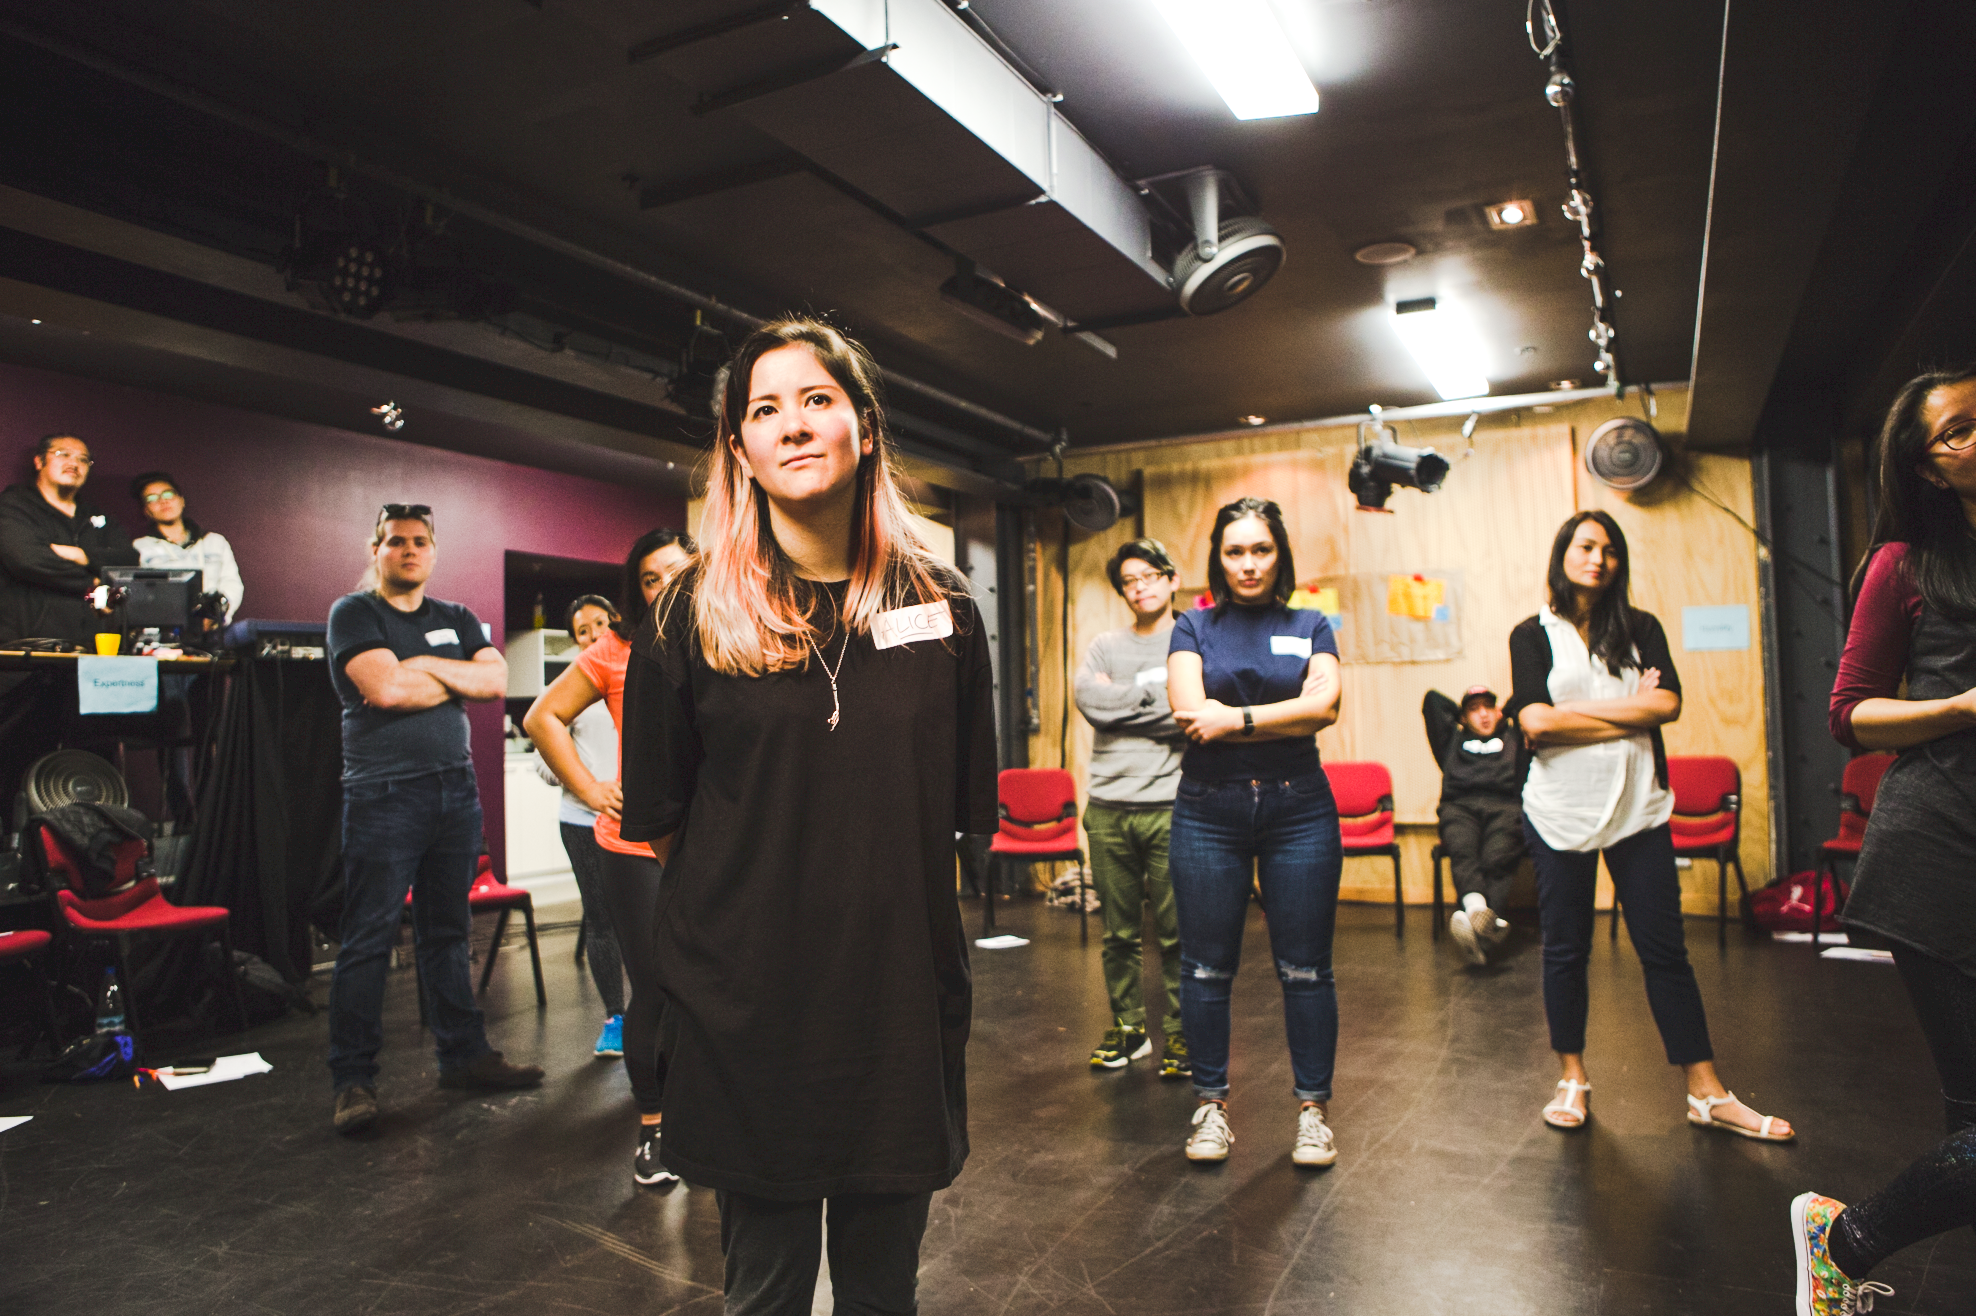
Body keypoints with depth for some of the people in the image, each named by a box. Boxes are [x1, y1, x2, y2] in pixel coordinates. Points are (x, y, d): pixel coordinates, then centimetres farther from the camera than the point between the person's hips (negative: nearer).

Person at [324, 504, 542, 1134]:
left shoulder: (457, 620, 16)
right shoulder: (353, 613, 1)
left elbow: (496, 682, 1)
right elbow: (386, 689, -15)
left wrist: (424, 666, -8)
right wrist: (456, 679, -2)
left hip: (456, 791, 5)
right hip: (383, 794, -5)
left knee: (448, 932, 12)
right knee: (368, 938, -3)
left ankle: (463, 1055, 20)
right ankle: (353, 1081, 5)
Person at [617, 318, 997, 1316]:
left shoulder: (940, 605, 2)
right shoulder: (691, 615, -3)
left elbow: (964, 811, 8)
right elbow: (659, 817, 3)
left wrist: (878, 887, 4)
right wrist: (758, 893, 5)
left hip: (902, 998, 2)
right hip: (746, 1004, -1)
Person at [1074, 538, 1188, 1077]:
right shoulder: (1104, 647, 15)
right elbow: (1088, 699, -4)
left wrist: (1123, 696, -5)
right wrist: (1153, 690, -5)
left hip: (1170, 805, -3)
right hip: (1108, 808, 3)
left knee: (1176, 933, 0)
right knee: (1118, 932, 10)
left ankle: (1181, 1033, 14)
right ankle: (1128, 1028, 23)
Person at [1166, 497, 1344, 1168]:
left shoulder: (1310, 627, 10)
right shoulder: (1193, 627, 8)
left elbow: (1325, 706, -7)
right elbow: (1190, 711, -9)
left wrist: (1237, 717, -13)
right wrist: (1284, 718, -9)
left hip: (1298, 806, 1)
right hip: (1208, 809, 0)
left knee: (1305, 967, 4)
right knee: (1206, 967, 5)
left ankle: (1313, 1107, 18)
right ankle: (1210, 1104, 19)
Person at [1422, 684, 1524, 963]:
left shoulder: (1513, 738, 38)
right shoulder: (1452, 739, 38)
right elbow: (1432, 699, 37)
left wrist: (1503, 715, 44)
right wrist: (1463, 716, 44)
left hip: (1505, 807, 0)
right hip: (1459, 806, 1)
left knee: (1497, 858, -33)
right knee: (1462, 850, -36)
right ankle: (1477, 906, -63)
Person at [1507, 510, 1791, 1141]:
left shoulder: (1641, 628, 9)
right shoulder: (1533, 634, 3)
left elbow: (1669, 704, -7)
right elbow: (1535, 722, -12)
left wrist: (1575, 711, -11)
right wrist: (1631, 712, -9)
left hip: (1637, 808, 2)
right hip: (1559, 810, -1)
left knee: (1665, 948, 4)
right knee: (1565, 948, 7)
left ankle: (1706, 1092, 13)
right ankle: (1573, 1080, 20)